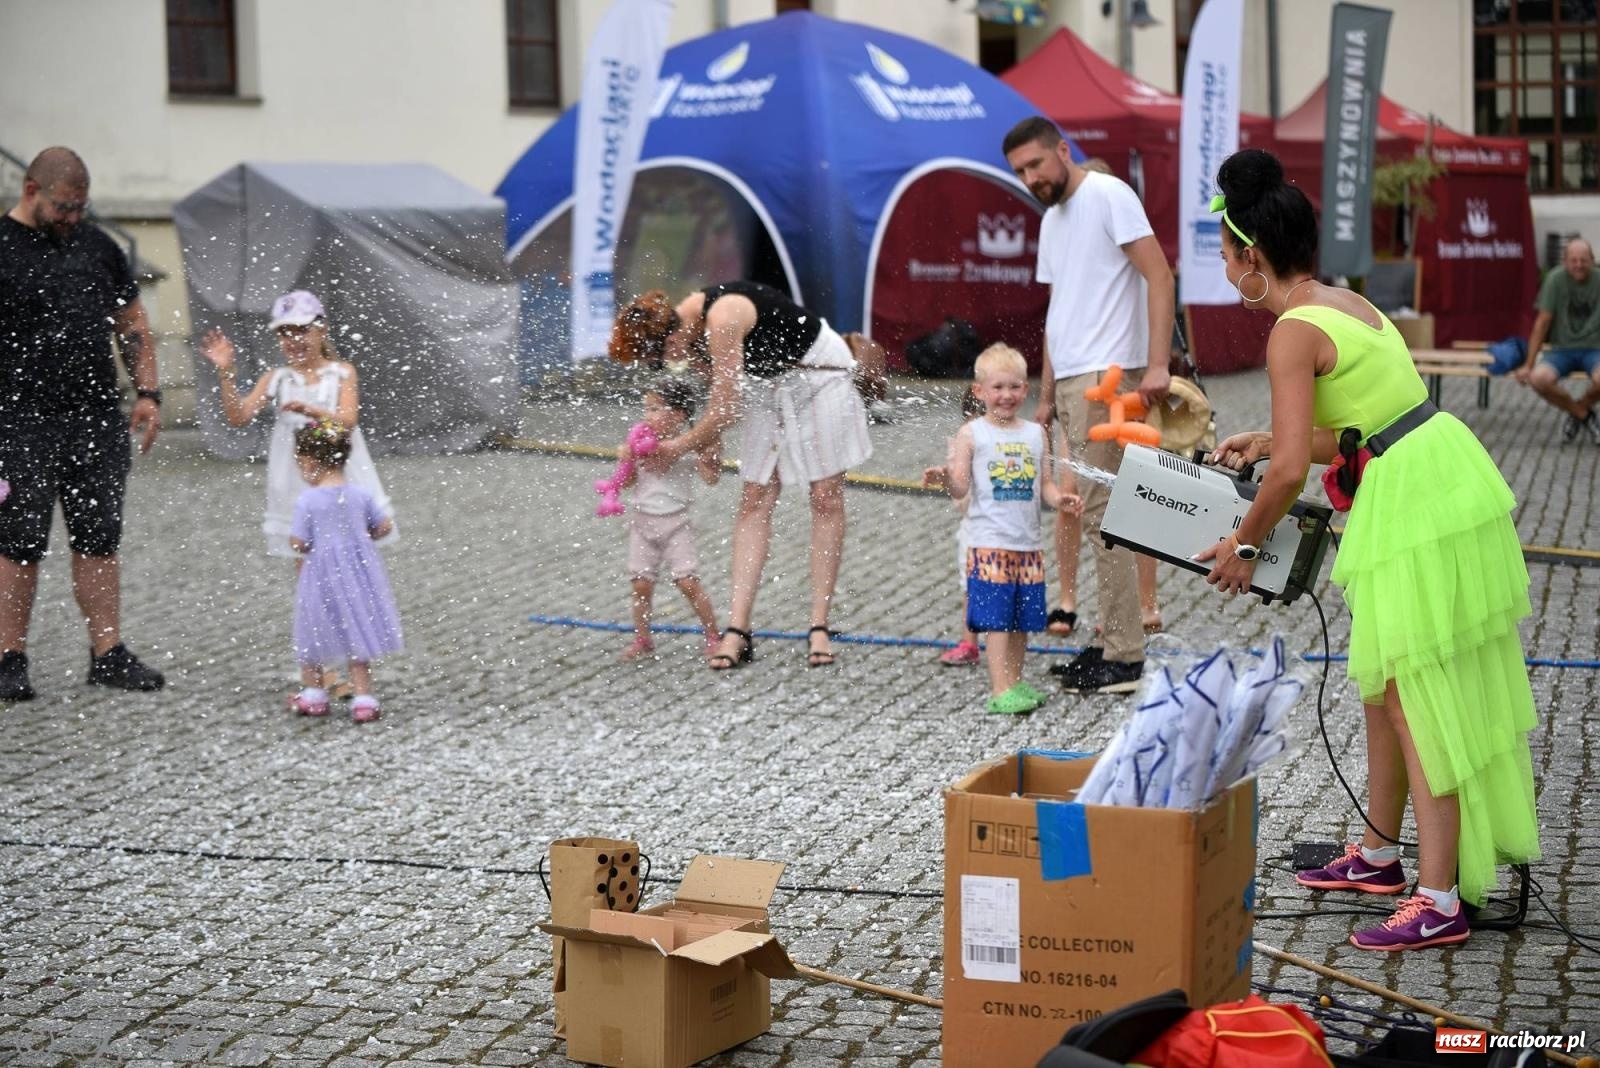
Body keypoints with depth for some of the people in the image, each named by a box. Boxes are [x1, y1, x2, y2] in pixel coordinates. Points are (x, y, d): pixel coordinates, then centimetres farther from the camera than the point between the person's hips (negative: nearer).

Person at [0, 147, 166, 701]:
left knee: (100, 539, 7)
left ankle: (108, 654, 13)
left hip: (100, 421, 5)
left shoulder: (96, 246, 14)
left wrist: (148, 392, 10)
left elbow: (132, 322, 20)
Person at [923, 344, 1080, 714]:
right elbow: (961, 488, -5)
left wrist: (1059, 498, -9)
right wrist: (945, 479, -27)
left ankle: (1016, 682, 22)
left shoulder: (1036, 434, 11)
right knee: (996, 618, -8)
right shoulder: (972, 434, -2)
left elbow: (1045, 484, 12)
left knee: (1023, 618, 10)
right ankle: (1000, 690, -7)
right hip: (990, 542, -5)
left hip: (1028, 543, 5)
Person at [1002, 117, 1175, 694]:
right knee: (1074, 507, 9)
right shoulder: (1051, 220, 21)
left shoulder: (1108, 196, -6)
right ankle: (1110, 644, 14)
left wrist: (1156, 364, -22)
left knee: (1101, 513, -10)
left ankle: (1124, 658, -7)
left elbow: (1159, 276, -14)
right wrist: (1046, 395, 20)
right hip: (1071, 380, 9)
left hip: (1107, 376, -9)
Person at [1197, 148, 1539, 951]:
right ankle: (1380, 853, 32)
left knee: (1417, 698, -5)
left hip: (1418, 509, -10)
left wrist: (1244, 545, -7)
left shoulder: (1294, 333, -15)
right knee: (1385, 681, 20)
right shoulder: (1345, 303, 13)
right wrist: (1265, 441, 27)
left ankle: (1439, 900, -2)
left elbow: (1293, 469, -21)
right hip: (1449, 484, 10)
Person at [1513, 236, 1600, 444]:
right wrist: (1528, 365, -6)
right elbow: (1543, 323, -4)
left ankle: (1578, 409, 3)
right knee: (1539, 379, -33)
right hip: (1562, 349, 0)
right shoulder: (1556, 279, -7)